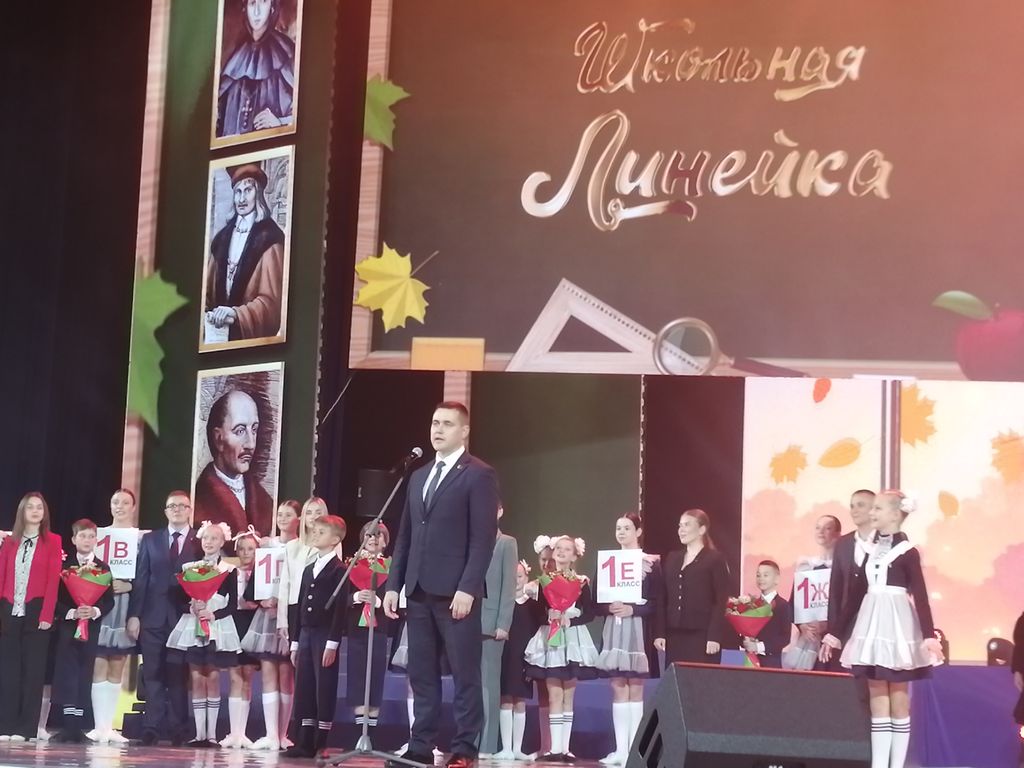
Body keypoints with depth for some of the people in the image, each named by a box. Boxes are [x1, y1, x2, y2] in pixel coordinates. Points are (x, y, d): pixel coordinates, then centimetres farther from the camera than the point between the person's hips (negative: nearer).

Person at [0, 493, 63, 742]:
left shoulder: (52, 541, 2)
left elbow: (53, 580, -5)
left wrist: (46, 615, -13)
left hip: (36, 612, -3)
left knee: (33, 670, -2)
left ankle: (26, 729, 0)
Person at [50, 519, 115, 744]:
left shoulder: (103, 568, 7)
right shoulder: (64, 566, 3)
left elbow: (109, 601, 3)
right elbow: (56, 597, -2)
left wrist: (95, 611, -15)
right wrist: (71, 612, -17)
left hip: (92, 627, 2)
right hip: (67, 626, -1)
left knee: (85, 674, 3)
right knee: (67, 674, -8)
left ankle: (77, 726, 6)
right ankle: (68, 726, -9)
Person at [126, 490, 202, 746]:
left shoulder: (202, 542, 5)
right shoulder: (150, 540, 11)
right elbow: (140, 579, 6)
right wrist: (134, 615, -1)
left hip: (185, 617, -2)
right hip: (153, 617, 2)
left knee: (179, 676, 1)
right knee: (153, 674, 1)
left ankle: (176, 730, 5)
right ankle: (152, 729, 2)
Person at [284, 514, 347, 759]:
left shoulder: (339, 570, -6)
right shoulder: (308, 569, 19)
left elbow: (340, 608, -12)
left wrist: (333, 643, -17)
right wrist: (295, 641, 15)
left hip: (326, 636, -7)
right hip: (306, 635, 7)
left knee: (325, 691, -4)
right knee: (303, 690, 5)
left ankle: (321, 744, -1)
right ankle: (303, 743, 8)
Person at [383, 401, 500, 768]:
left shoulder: (479, 475, -3)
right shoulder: (419, 476, 19)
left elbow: (484, 538, -10)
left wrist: (467, 589, -17)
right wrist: (394, 585, 11)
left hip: (456, 593, -7)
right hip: (420, 592, 7)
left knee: (465, 673, -2)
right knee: (421, 673, 7)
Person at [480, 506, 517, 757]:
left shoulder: (507, 543, 4)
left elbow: (509, 586, -3)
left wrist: (503, 624, -11)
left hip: (491, 622, -4)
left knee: (489, 681, -4)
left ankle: (487, 743, -4)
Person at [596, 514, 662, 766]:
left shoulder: (650, 564, 0)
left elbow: (657, 603, -4)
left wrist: (631, 610, -17)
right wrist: (610, 608, -12)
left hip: (638, 629, -4)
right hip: (613, 629, 4)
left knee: (635, 689, -3)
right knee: (618, 689, 2)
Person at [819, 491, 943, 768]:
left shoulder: (907, 552, -6)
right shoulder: (871, 550, 10)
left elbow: (920, 596, -12)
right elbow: (855, 594, 14)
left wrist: (929, 636, -23)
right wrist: (834, 633, 15)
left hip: (897, 626, -6)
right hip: (871, 625, 6)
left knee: (898, 699, 0)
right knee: (877, 699, 4)